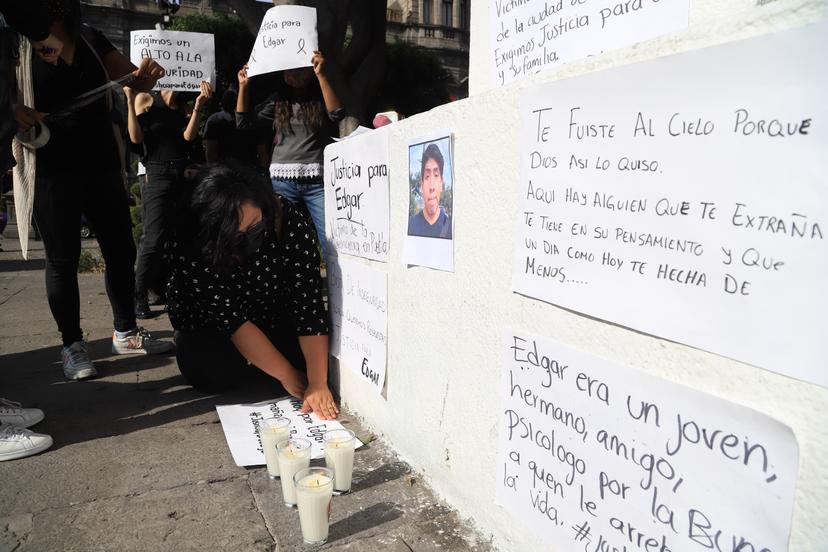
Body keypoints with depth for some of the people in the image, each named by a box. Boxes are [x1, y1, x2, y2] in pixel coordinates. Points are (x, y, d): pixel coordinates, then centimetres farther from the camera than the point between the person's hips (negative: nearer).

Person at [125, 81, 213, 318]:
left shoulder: (184, 105, 17)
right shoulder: (145, 99, 4)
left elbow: (188, 136, 0)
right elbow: (136, 138, -6)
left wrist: (199, 106, -7)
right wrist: (130, 100, -10)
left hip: (183, 174, 5)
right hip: (157, 174, -5)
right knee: (154, 238, -11)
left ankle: (159, 288, 20)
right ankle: (139, 296, -3)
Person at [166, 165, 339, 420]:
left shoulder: (290, 223, -32)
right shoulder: (188, 246, -33)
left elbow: (309, 305, -33)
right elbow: (230, 318, -31)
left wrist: (318, 384, -37)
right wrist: (286, 375, -30)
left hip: (271, 310, 2)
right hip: (209, 319, -1)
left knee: (308, 358, -18)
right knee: (214, 374, -25)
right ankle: (186, 342, 10)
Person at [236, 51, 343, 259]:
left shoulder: (321, 98, 6)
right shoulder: (277, 100, 15)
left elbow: (337, 113, -16)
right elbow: (243, 122, 14)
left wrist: (321, 75, -17)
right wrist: (243, 86, 6)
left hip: (317, 180, -3)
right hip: (282, 179, 3)